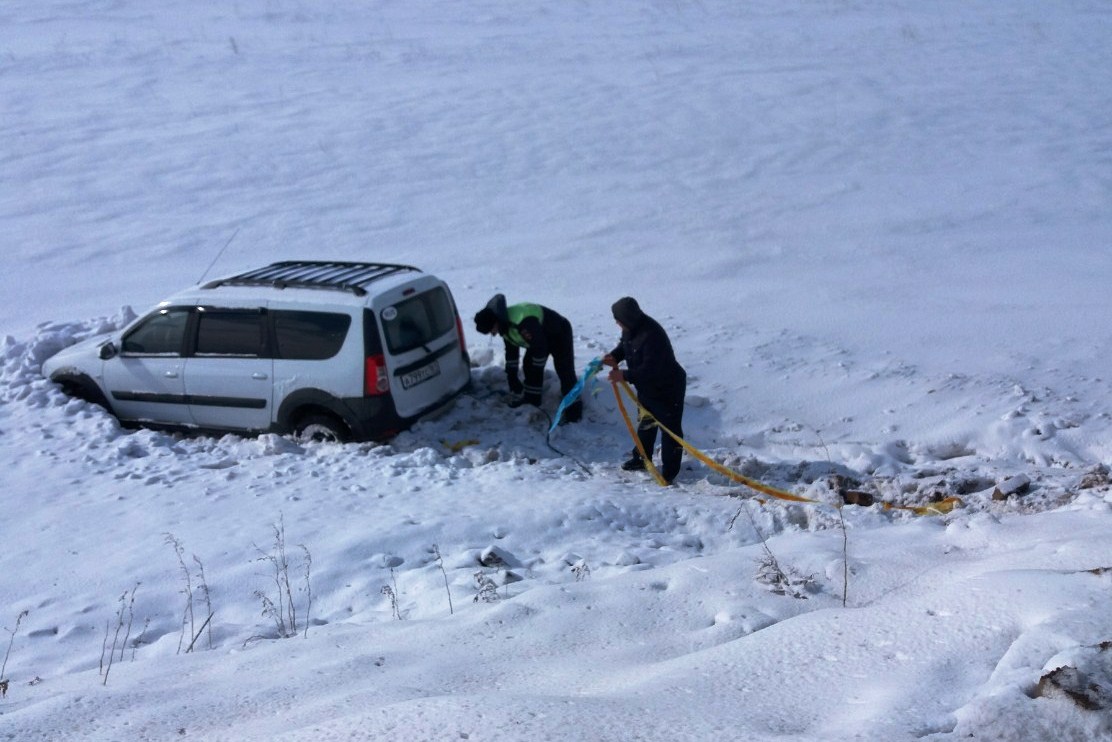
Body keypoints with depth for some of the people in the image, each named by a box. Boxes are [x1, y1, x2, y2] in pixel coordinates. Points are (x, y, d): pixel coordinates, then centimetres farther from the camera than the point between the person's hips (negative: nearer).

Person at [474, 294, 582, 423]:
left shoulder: (523, 323, -39)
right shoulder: (504, 325, -6)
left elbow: (539, 347, -31)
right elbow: (511, 350, 8)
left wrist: (537, 368, -17)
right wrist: (511, 374, 11)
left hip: (559, 334, -10)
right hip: (539, 336, 10)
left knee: (565, 372, -15)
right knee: (529, 366, 9)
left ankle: (573, 410, -16)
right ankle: (531, 398, 25)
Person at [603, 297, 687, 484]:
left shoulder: (652, 336, -36)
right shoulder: (631, 329, -8)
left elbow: (650, 369, -36)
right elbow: (624, 344, 13)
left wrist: (625, 376, -32)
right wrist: (614, 356, -8)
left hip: (669, 388, -10)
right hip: (646, 387, 10)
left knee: (670, 428, -1)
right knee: (645, 423, 23)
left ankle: (669, 471, 5)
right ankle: (641, 458, 40)